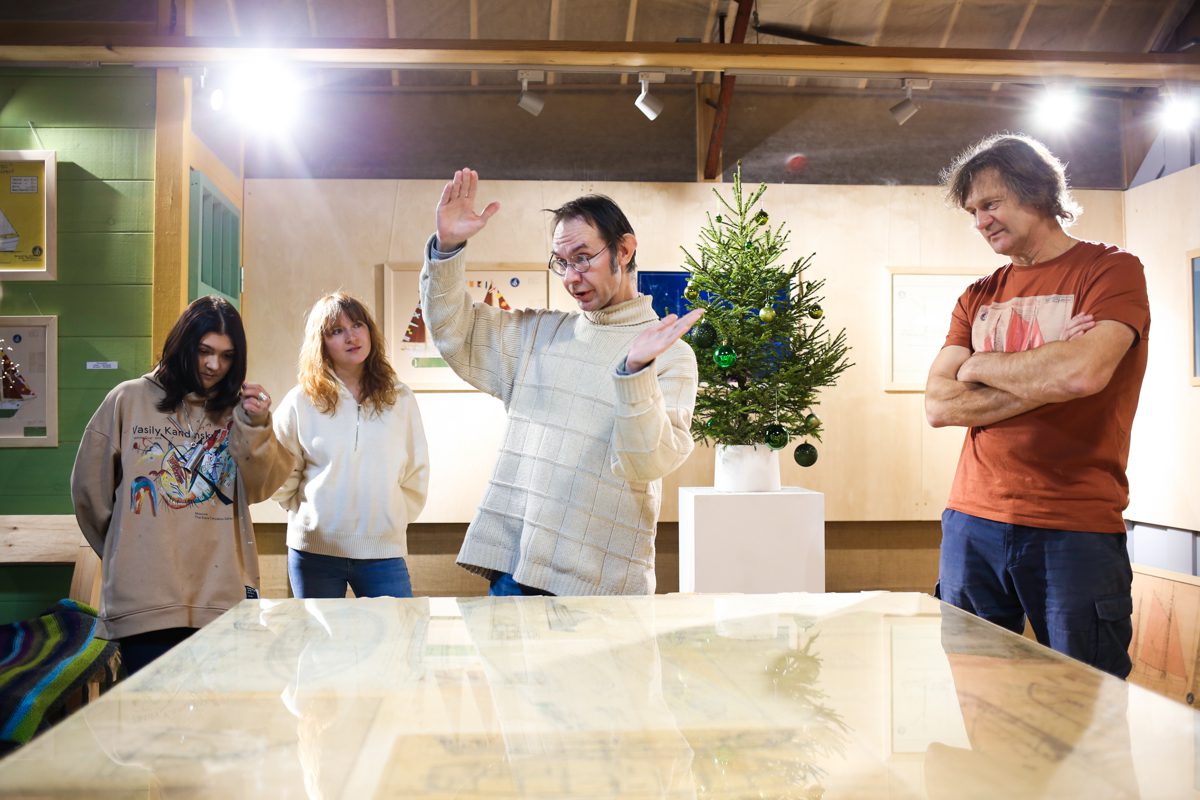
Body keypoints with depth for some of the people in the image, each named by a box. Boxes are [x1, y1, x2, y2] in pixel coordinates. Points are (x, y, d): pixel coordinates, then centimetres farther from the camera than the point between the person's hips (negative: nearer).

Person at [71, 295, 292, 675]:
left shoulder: (236, 409, 8)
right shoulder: (129, 400, 4)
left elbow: (260, 487, -3)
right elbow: (90, 487, 10)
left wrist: (255, 426, -15)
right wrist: (123, 549, 15)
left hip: (225, 594, 1)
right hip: (144, 597, -1)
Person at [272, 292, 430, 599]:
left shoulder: (399, 398, 5)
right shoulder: (301, 401, 1)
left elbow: (416, 475, 9)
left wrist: (392, 520, 4)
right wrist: (309, 515, 3)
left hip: (384, 552, 1)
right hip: (314, 552, 0)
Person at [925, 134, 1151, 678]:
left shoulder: (1111, 269, 1)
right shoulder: (978, 297, 15)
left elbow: (1082, 373, -18)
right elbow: (938, 405, 3)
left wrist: (980, 366, -2)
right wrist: (1042, 381, -9)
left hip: (1076, 530, -4)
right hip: (971, 524, 4)